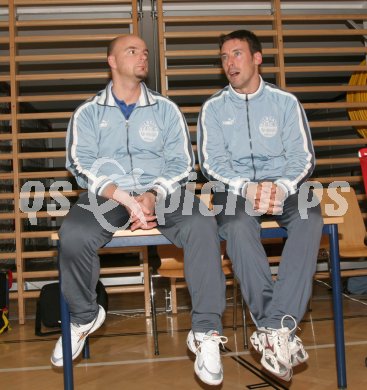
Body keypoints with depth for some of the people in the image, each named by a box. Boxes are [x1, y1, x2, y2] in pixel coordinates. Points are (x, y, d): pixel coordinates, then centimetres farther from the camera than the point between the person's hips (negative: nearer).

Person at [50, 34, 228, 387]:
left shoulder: (165, 109, 16)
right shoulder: (88, 113, 13)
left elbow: (181, 162, 7)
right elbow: (82, 164, -2)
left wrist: (154, 195, -14)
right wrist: (123, 197, -20)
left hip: (161, 192, 1)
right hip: (106, 195, 0)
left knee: (202, 226, -30)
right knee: (72, 235, -31)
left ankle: (205, 332, -20)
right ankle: (84, 317, -1)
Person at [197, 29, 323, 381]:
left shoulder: (285, 102, 13)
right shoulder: (213, 108, 12)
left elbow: (302, 156, 4)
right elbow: (211, 161, 1)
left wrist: (282, 186, -17)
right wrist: (246, 187, -18)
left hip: (283, 185, 1)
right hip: (235, 187, 0)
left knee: (310, 218, -33)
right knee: (238, 227, -35)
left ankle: (272, 328, -35)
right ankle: (281, 330, -29)